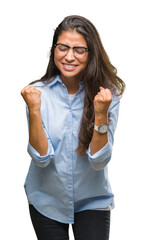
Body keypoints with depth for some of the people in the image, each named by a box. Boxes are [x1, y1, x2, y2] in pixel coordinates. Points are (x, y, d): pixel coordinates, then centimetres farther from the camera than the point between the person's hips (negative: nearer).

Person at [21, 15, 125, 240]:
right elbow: (41, 158, -16)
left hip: (93, 201, 0)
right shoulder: (38, 93, -10)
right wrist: (34, 111, -27)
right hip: (46, 201, 1)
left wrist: (101, 114, -28)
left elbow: (99, 162, -16)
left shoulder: (108, 94, -11)